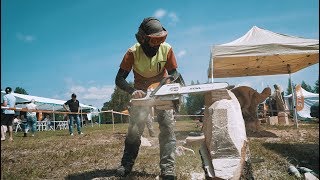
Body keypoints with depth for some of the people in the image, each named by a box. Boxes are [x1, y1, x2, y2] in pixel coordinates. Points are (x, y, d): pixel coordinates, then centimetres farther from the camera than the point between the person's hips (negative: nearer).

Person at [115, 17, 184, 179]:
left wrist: (183, 86, -26)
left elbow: (173, 73, -6)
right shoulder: (133, 52, -22)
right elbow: (119, 79, -22)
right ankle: (126, 165, 11)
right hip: (141, 93, 0)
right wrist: (133, 91, -41)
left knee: (167, 126, -11)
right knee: (135, 128, -3)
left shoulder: (166, 49, -18)